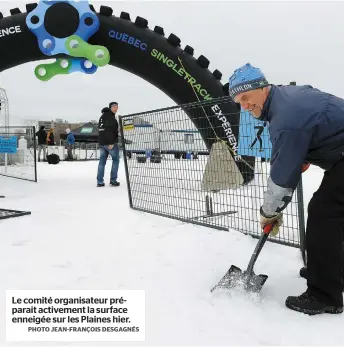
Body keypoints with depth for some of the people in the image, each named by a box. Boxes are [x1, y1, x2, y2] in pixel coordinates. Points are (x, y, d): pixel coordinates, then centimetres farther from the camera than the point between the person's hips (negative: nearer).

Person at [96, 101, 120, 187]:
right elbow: (109, 130, -23)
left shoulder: (102, 116, 19)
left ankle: (99, 182, 8)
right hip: (110, 143, -8)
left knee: (102, 160, 10)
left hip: (101, 143, 8)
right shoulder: (110, 116, -12)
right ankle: (113, 181, 2)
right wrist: (111, 142, -24)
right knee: (115, 160, 4)